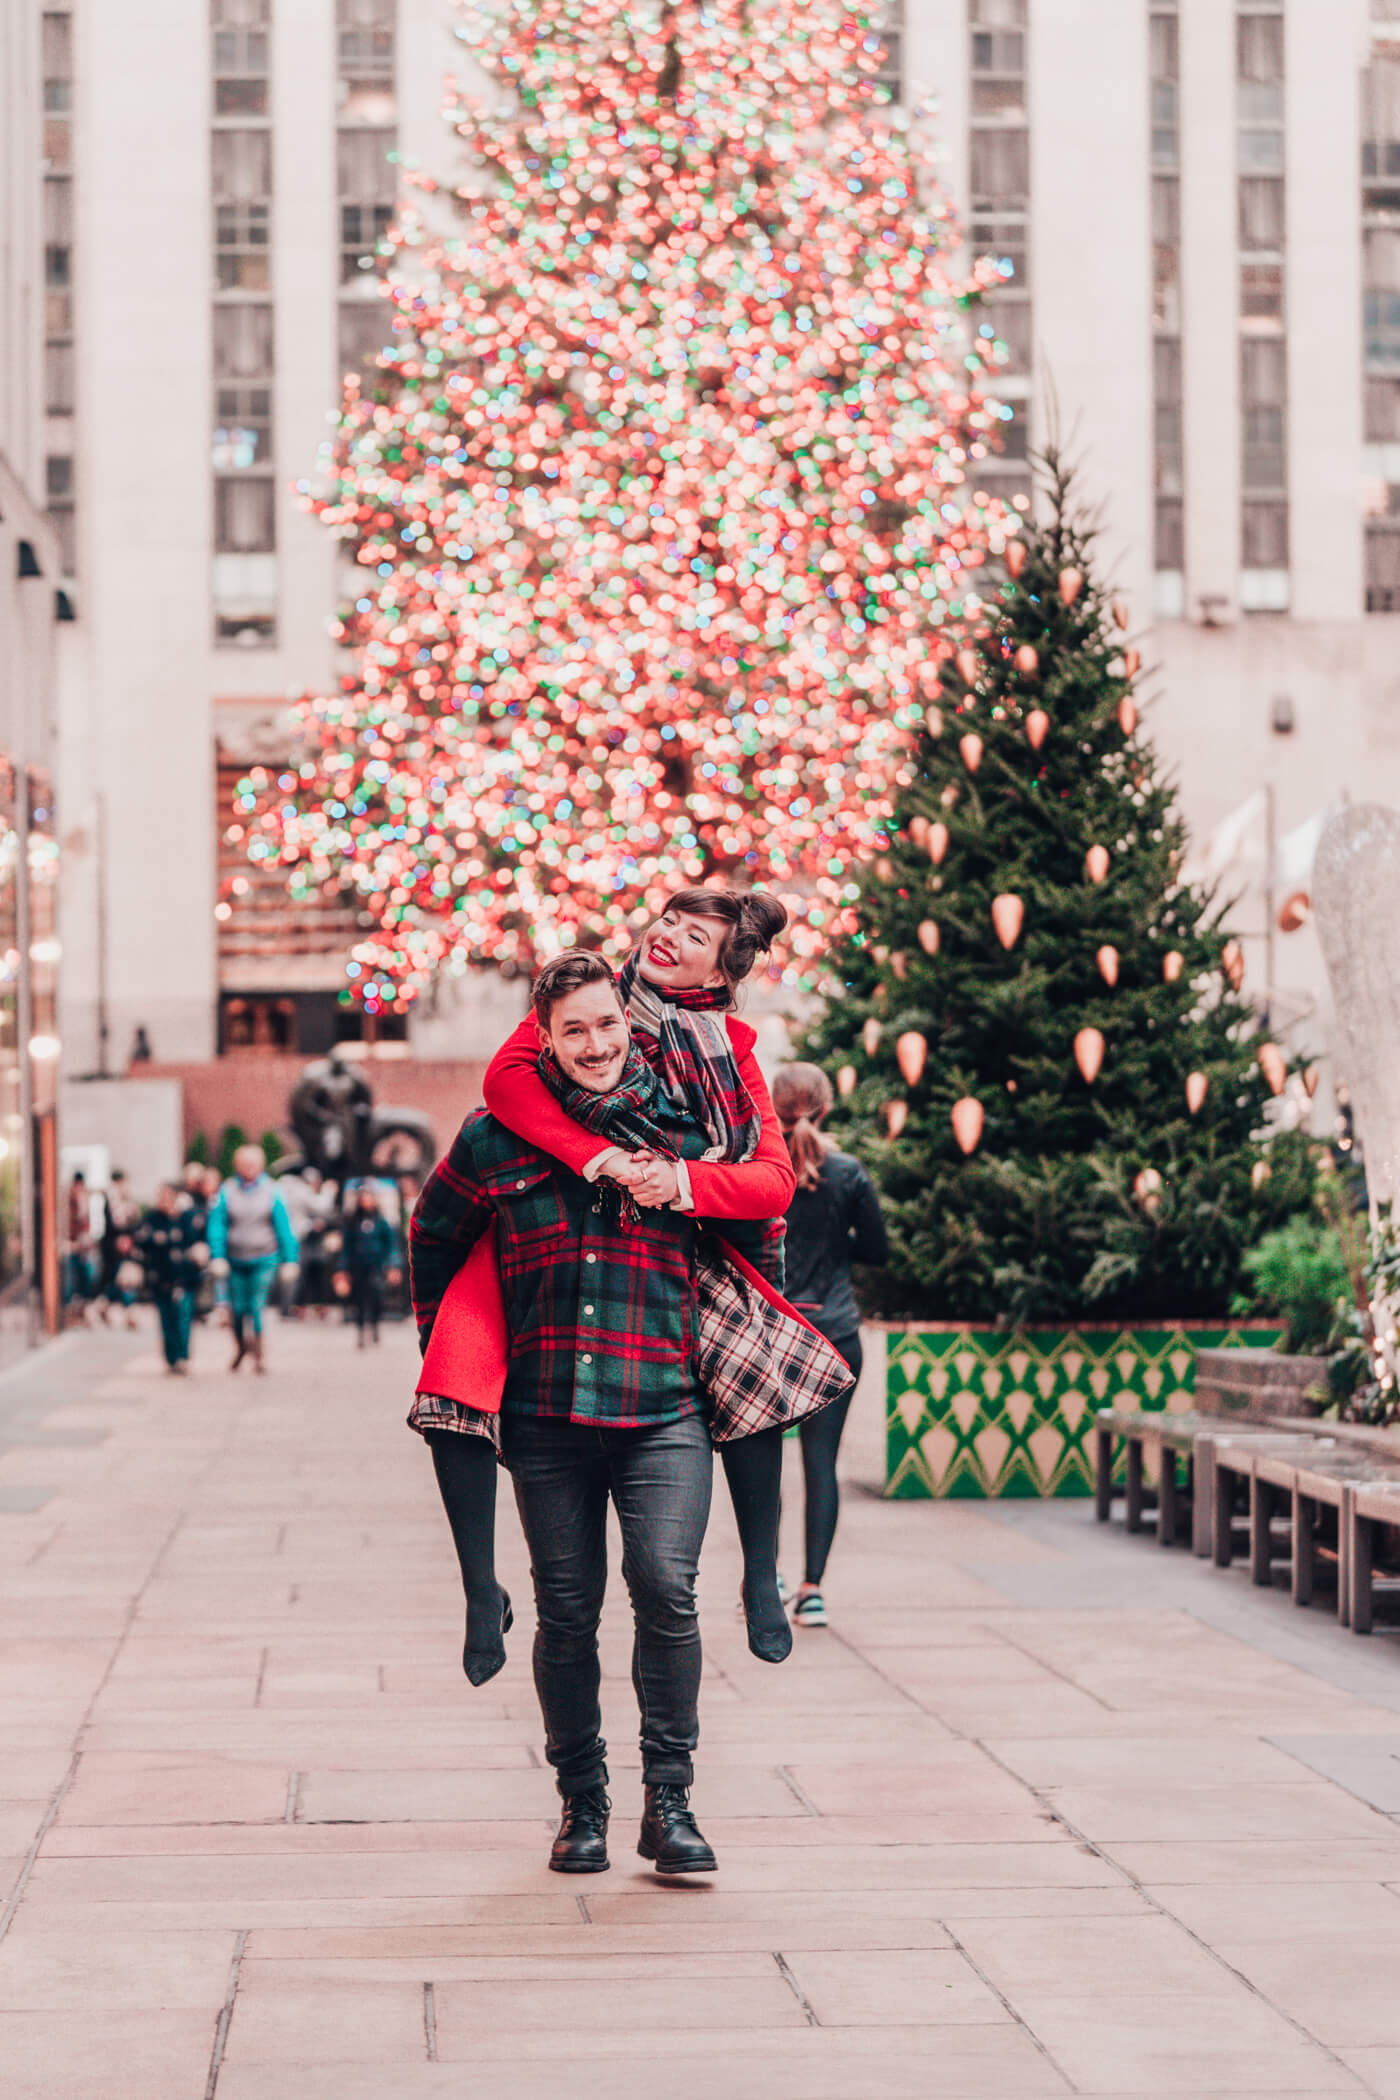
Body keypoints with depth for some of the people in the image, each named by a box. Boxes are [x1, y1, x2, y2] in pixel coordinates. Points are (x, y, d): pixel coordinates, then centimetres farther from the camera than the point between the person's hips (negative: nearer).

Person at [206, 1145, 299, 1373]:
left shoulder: (271, 1191, -1)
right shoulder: (227, 1192, 0)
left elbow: (283, 1226, 1)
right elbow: (216, 1225, 0)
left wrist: (289, 1259, -1)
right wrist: (217, 1256, -10)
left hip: (263, 1260, -1)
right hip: (235, 1260, 1)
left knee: (256, 1307, -10)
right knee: (238, 1308, 7)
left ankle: (259, 1354, -1)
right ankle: (241, 1345, 33)